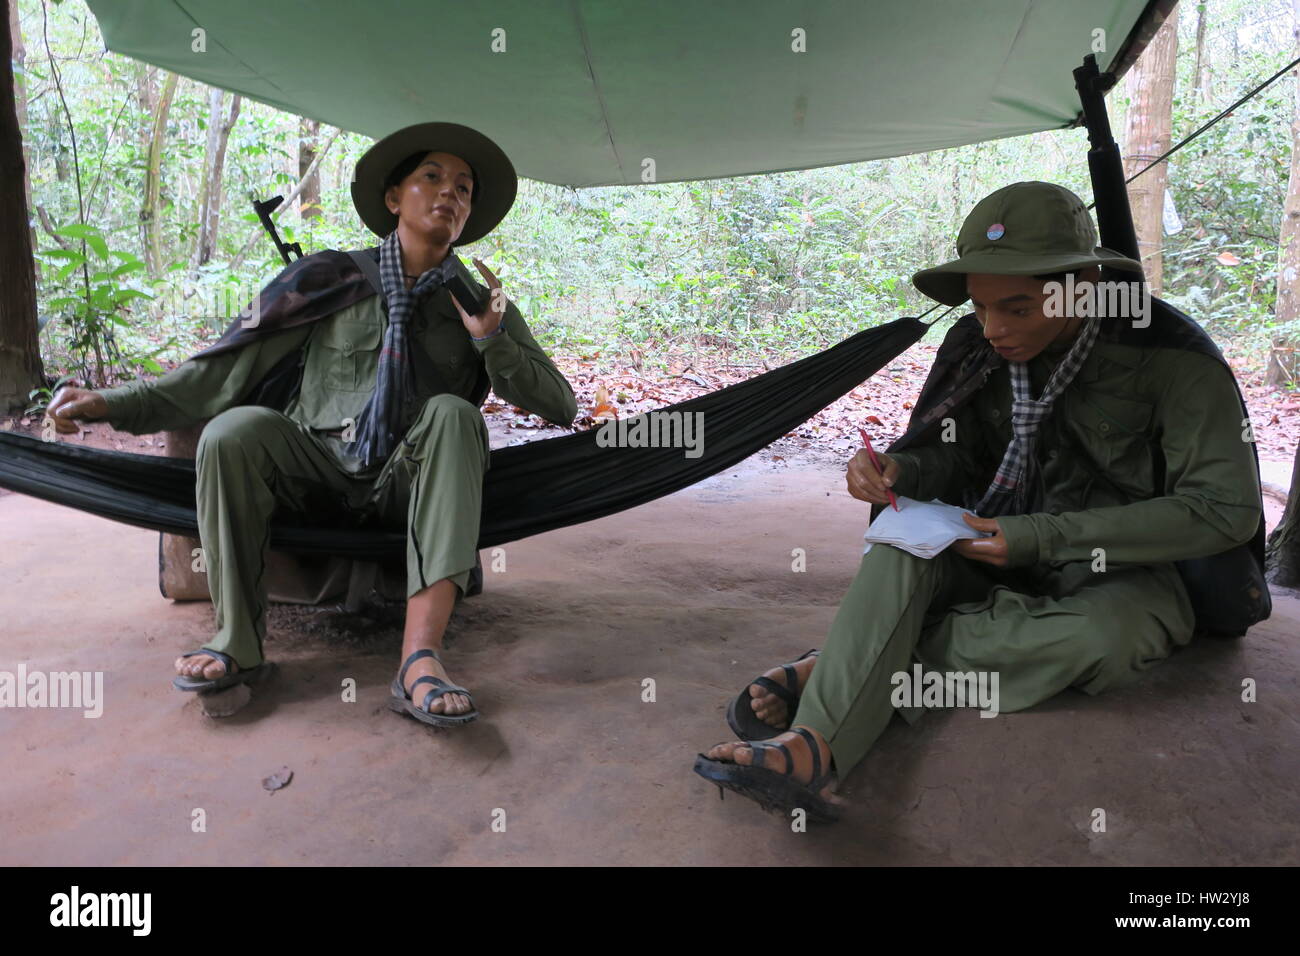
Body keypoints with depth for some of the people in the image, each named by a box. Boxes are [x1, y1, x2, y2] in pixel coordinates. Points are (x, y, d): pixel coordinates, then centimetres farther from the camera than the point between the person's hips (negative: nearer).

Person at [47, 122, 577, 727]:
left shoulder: (480, 304, 6)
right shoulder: (333, 281, 4)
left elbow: (560, 406, 2)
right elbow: (228, 366, 6)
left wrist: (492, 340, -13)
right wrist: (115, 404, -1)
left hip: (410, 489, 0)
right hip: (317, 472, 1)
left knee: (453, 413, -31)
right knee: (235, 428, -27)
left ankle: (421, 658, -43)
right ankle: (237, 640, -19)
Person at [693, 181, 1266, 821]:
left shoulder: (1174, 360, -17)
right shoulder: (977, 348, -5)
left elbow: (1223, 509, -19)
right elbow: (951, 454, 5)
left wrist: (1046, 538, -25)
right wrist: (898, 469, -21)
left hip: (1125, 574, -3)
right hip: (1011, 552, 4)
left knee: (1103, 638, -39)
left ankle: (834, 665, -33)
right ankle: (810, 748, -46)